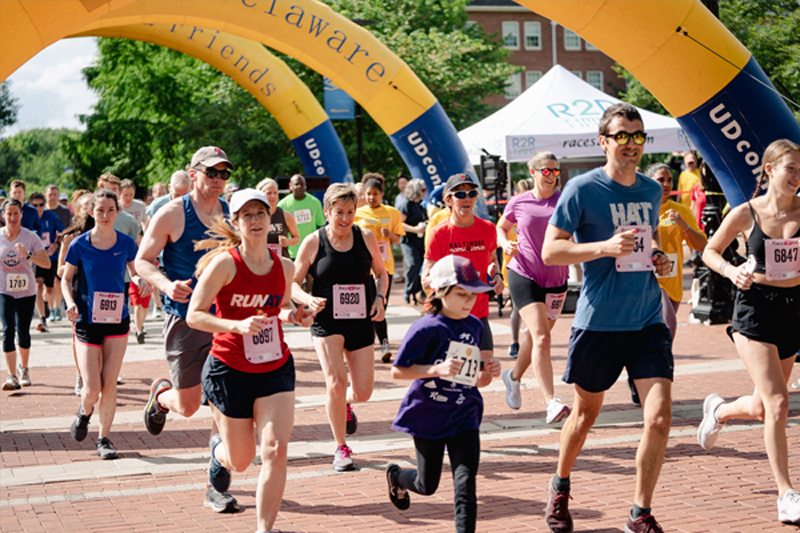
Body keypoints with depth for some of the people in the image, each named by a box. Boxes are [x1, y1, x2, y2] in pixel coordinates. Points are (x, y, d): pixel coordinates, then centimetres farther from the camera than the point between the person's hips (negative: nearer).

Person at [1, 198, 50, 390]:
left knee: (23, 332, 8)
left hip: (26, 292, 0)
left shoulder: (30, 237, -6)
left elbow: (47, 263, -12)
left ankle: (23, 369, 34)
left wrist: (28, 255, -26)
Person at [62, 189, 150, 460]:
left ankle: (104, 439, 16)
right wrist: (70, 303, -13)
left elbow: (133, 270, 15)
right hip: (87, 322, -2)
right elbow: (66, 278, 5)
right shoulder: (79, 245, -6)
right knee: (92, 388, -6)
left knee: (109, 384, 0)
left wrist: (140, 280, -9)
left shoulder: (126, 243, -1)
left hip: (117, 321, 2)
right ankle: (84, 412, 30)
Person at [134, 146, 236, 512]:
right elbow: (142, 260, -3)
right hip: (185, 320, -3)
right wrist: (167, 285, -22)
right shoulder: (173, 214, -6)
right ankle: (160, 393, 41)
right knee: (187, 406, 3)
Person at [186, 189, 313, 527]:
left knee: (276, 449, -14)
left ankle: (265, 528, -3)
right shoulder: (225, 262, -14)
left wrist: (293, 315, -4)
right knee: (241, 461, 10)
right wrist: (238, 325, -29)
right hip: (230, 369, -3)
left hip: (275, 368, 3)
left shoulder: (285, 267, 1)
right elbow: (194, 315, -14)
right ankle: (219, 450, 49)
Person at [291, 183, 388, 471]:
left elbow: (380, 273, 15)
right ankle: (341, 448, 1)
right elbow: (293, 282, 1)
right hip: (327, 321, -2)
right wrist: (308, 299, -19)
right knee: (336, 382, -17)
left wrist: (379, 298, -4)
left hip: (361, 321, 3)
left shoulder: (366, 238, 2)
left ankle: (345, 404, 40)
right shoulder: (313, 242, -4)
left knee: (363, 391, 0)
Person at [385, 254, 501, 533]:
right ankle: (396, 475, 47)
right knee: (427, 485, 13)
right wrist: (437, 369, -26)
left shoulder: (475, 327, 3)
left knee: (466, 483, -9)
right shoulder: (427, 328, -15)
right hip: (428, 416, -3)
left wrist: (488, 373, -11)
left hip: (464, 416, 4)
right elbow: (397, 371, -15)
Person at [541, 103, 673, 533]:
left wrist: (660, 259, 5)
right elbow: (550, 251, -10)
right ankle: (560, 488, 40)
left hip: (648, 320, 4)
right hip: (598, 321, -4)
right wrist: (605, 247, -22)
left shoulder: (651, 191, 9)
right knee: (585, 414, 13)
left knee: (659, 417, -10)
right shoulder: (582, 189, -8)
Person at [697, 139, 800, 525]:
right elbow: (709, 252, 8)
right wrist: (732, 271, -11)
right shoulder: (746, 214, -5)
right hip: (754, 308, -4)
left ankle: (718, 410, 47)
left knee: (762, 407, 13)